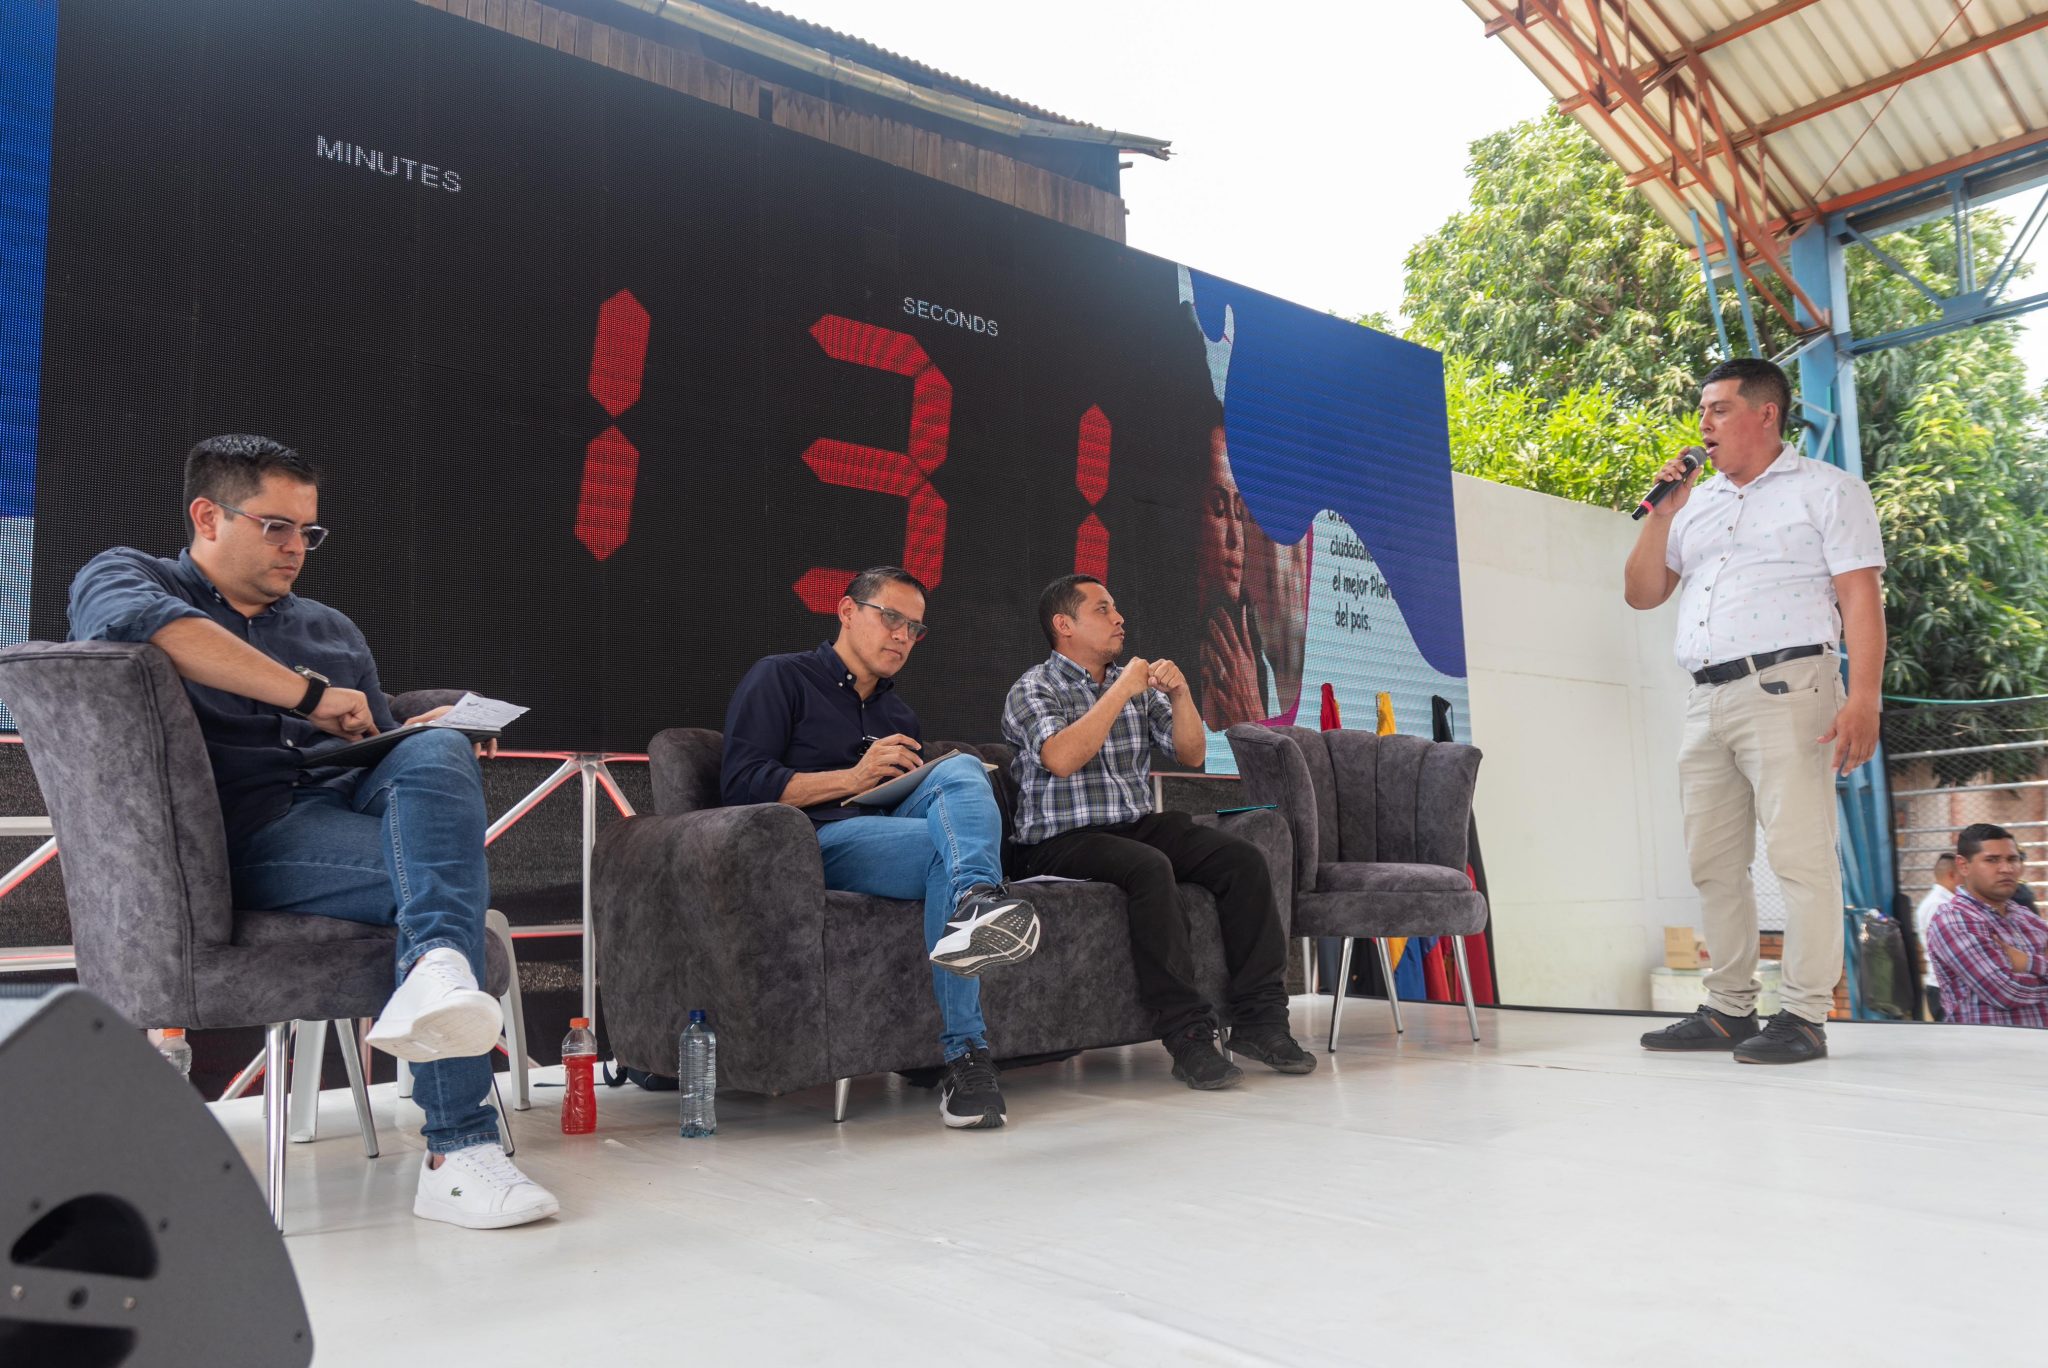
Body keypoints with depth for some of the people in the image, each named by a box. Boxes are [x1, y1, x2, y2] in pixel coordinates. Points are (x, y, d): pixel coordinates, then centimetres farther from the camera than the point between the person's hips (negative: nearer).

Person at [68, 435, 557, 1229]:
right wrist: (310, 695, -16)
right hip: (243, 830, -5)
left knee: (437, 751, -29)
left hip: (347, 802, 5)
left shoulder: (330, 630, 32)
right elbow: (147, 624, -15)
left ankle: (436, 970, -50)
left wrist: (423, 736, 6)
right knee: (442, 871, -31)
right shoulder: (122, 577, 13)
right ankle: (458, 1152, -36)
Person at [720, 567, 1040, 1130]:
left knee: (962, 768, -26)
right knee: (951, 849, -33)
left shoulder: (900, 716, 33)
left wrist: (960, 799, 7)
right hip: (820, 841, -6)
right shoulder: (781, 678, 10)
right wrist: (852, 779, -10)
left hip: (897, 830, 6)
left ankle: (976, 904, -53)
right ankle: (966, 1058, -44)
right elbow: (740, 782, -3)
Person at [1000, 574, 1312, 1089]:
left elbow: (1191, 754, 13)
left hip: (1139, 825, 6)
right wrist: (1120, 692, -17)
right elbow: (1061, 758, -22)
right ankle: (1188, 1033, -31)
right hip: (1063, 840, -6)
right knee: (1149, 867, -35)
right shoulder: (1033, 691, -2)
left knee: (1242, 857, -16)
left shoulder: (1137, 685, 16)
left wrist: (1179, 693, -3)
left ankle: (1258, 1017, -14)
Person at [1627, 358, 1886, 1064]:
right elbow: (1641, 593, 19)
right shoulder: (1695, 503, 22)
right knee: (1713, 862, 6)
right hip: (1707, 701, 7)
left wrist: (1863, 698, -15)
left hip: (1785, 687, -6)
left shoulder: (1826, 489, 5)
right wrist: (1660, 513, 6)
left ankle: (1804, 1015, -5)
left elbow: (1861, 599, -4)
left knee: (1800, 854, -9)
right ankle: (1729, 1009, 13)